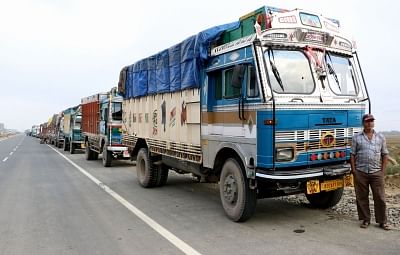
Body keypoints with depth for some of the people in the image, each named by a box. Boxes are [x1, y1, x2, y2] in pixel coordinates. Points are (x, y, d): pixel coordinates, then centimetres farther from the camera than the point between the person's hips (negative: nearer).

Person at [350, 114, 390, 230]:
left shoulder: (380, 137, 8)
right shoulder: (356, 137, 4)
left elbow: (385, 154, 9)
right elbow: (352, 154, 3)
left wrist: (383, 170, 2)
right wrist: (353, 169, -3)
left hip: (376, 172, 1)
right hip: (360, 172, 0)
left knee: (380, 197, 4)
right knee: (362, 198, 6)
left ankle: (382, 221, 16)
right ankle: (365, 220, 19)